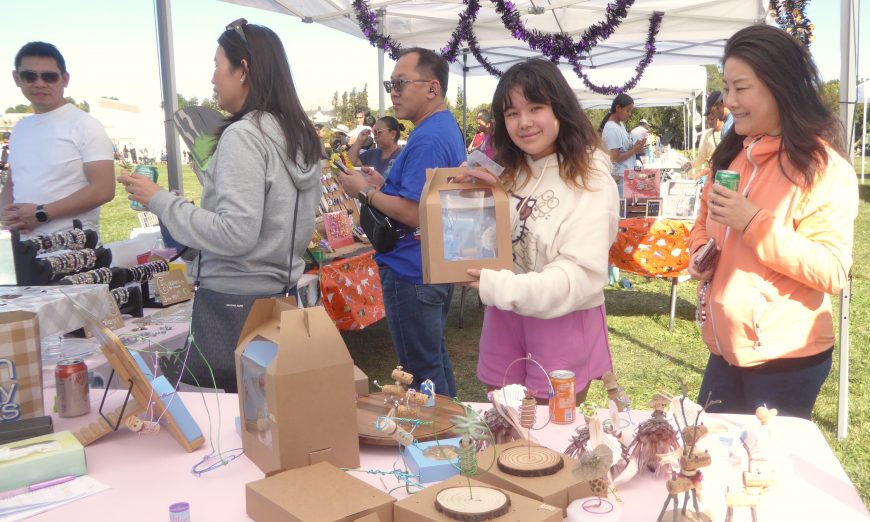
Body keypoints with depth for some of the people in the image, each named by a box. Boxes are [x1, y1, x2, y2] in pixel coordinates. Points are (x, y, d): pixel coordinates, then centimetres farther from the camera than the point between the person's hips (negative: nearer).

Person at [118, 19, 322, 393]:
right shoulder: (300, 133, 8)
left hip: (235, 304, -8)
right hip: (281, 295, 9)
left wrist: (160, 201, -13)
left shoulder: (243, 134, -17)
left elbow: (235, 234, -22)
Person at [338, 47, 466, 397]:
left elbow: (415, 214, -27)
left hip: (411, 274, -11)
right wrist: (384, 185, 9)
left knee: (421, 370, 2)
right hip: (438, 267, 11)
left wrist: (366, 191, -15)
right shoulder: (448, 128, 12)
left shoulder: (427, 140, -22)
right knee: (435, 357, 22)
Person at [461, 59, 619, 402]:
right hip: (504, 319, 6)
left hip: (563, 322, -5)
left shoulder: (590, 179, -15)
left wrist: (499, 287, -27)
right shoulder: (506, 171, 7)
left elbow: (583, 275, -22)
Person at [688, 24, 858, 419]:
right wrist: (699, 253, -1)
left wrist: (754, 223, -27)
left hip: (786, 360, -7)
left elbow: (832, 272, -20)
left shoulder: (823, 168, -15)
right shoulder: (733, 155, 7)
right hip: (726, 351, 7)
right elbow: (704, 223, 21)